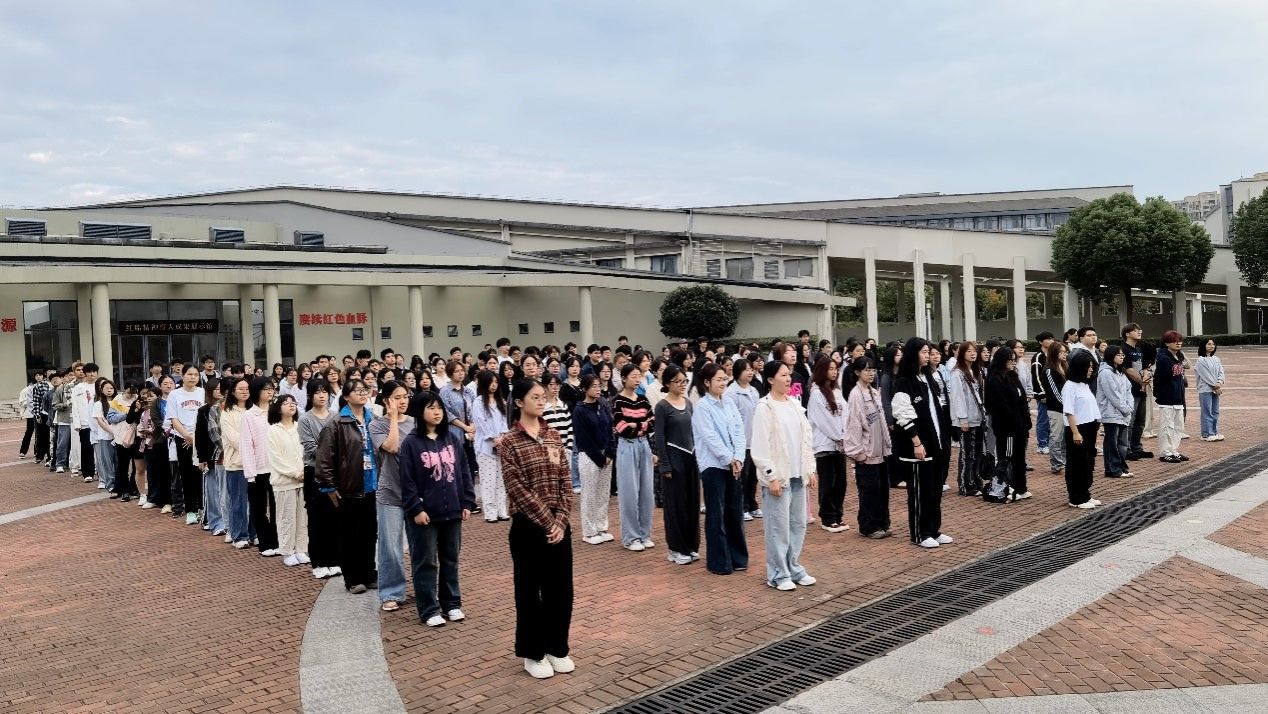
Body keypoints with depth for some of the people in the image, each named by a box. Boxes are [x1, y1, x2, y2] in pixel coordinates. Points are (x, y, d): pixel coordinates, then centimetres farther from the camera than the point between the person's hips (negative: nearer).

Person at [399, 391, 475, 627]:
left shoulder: (453, 438, 5)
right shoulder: (411, 442, -7)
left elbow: (464, 472, 7)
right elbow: (407, 480, -9)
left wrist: (467, 503, 3)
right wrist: (415, 509, -13)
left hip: (452, 510, 4)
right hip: (425, 512, -4)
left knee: (451, 560, 14)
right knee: (426, 562, 4)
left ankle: (452, 603, 26)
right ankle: (429, 610, 13)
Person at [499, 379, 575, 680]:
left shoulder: (553, 436, 6)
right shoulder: (510, 442, -9)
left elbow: (566, 482, 3)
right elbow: (518, 490, -14)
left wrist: (560, 521, -8)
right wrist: (547, 523, -16)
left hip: (559, 525, 5)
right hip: (528, 526, -5)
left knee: (560, 588, 11)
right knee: (529, 590, 7)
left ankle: (557, 649, 27)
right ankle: (532, 653, 22)